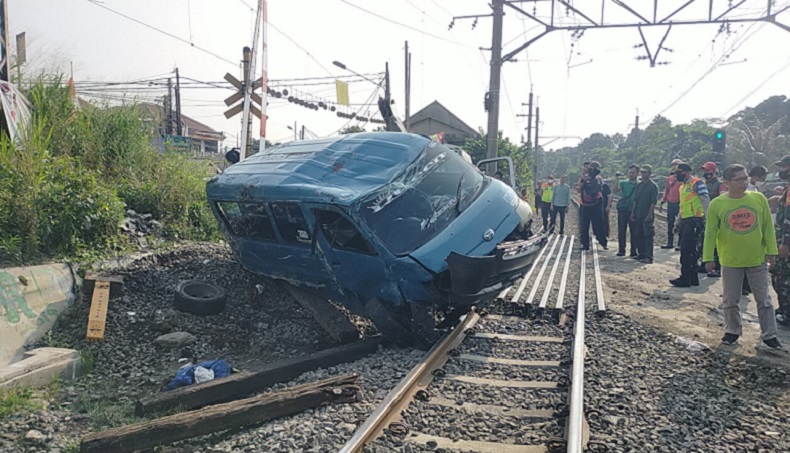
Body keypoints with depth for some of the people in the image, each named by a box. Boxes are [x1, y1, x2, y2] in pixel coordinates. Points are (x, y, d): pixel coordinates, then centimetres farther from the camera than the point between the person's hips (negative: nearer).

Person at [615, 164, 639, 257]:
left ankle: (633, 251, 10)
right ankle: (621, 250, 9)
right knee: (621, 231, 1)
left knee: (634, 231, 3)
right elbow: (616, 190, -15)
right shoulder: (623, 183, 4)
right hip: (623, 209, 0)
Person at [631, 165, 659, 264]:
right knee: (638, 235, 10)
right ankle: (641, 254, 20)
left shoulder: (653, 186, -7)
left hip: (647, 216, -7)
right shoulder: (639, 185, 13)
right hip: (638, 215, 7)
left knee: (648, 236, -6)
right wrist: (633, 212, 10)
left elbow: (653, 202, -12)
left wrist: (649, 214, -17)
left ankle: (649, 257, -5)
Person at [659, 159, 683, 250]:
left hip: (678, 204, -7)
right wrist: (662, 203, 17)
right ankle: (670, 243, 20)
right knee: (670, 224, 12)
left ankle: (680, 244, 3)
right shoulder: (670, 178, 14)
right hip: (670, 204, 7)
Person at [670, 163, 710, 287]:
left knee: (686, 250, -9)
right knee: (691, 251, 12)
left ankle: (685, 279, -4)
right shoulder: (683, 186, 20)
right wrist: (677, 223, 24)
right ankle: (693, 279, 18)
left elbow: (706, 202, -14)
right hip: (686, 221, 9)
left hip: (695, 220, -9)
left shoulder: (697, 183, -9)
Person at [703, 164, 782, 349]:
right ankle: (732, 331, 29)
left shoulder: (759, 198, -4)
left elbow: (768, 227, 1)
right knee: (730, 300, 10)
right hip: (730, 262, -1)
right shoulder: (717, 204, -8)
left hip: (757, 260, 1)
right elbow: (710, 233, -5)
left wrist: (771, 252, 0)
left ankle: (769, 335, 23)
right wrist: (708, 257, -7)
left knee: (764, 299, 10)